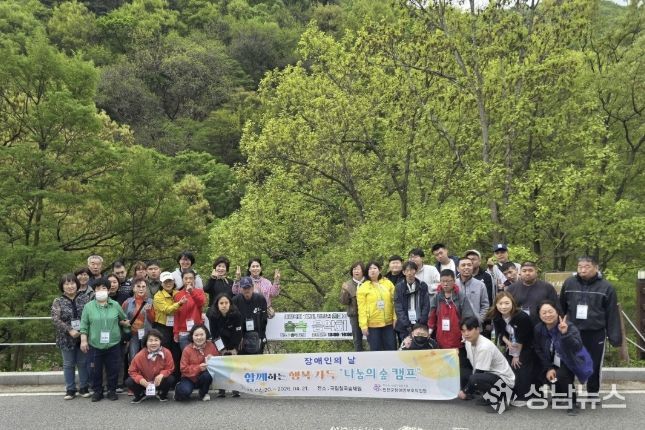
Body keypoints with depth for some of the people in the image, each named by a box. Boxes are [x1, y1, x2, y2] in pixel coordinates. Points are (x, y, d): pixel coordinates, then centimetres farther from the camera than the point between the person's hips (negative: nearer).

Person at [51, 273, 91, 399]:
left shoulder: (85, 298, 1)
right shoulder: (58, 301, 0)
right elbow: (55, 319, -8)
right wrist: (70, 330, -18)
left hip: (83, 337, 0)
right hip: (67, 339, 0)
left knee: (83, 363, 8)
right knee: (68, 364, 9)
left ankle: (84, 388, 20)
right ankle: (70, 389, 19)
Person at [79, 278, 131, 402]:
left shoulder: (115, 305, 4)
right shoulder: (88, 306, 0)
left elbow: (123, 319, 18)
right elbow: (84, 325, -1)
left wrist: (123, 323, 0)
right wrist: (83, 340, -6)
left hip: (113, 345, 1)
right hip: (94, 345, -1)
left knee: (113, 370, 8)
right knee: (95, 370, 7)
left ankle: (112, 391, 23)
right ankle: (97, 391, 24)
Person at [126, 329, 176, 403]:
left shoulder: (166, 353, -19)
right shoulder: (139, 355, -20)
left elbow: (170, 368, -11)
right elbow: (132, 371, -11)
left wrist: (162, 375, -32)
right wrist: (140, 379, -30)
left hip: (159, 381, 0)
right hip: (144, 382, 0)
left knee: (171, 379, -29)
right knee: (128, 382, -23)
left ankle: (162, 394, 7)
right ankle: (140, 394, 11)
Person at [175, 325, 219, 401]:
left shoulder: (211, 346, -5)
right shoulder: (187, 350, -12)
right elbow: (184, 369, -13)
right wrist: (198, 368, -27)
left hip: (204, 378, 2)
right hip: (190, 378, -2)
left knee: (207, 374, -34)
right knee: (185, 391, -32)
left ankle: (204, 394, -3)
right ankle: (179, 388, 8)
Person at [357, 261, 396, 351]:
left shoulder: (388, 283, 4)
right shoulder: (363, 287, -3)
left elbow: (394, 302, 4)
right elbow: (362, 308, -6)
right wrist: (363, 325, -12)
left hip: (389, 323, 2)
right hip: (372, 324, -2)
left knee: (391, 348, 9)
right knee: (376, 350, 6)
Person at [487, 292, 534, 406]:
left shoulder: (521, 317, -32)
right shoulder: (496, 317, -15)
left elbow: (521, 338, -24)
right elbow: (500, 333, 0)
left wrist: (517, 355, -15)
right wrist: (507, 342, -19)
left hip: (526, 347, -6)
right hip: (512, 347, 6)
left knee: (521, 370, -10)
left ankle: (523, 396, 3)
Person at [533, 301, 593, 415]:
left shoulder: (569, 327, -23)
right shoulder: (538, 329, -9)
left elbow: (577, 347, -39)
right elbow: (539, 351, -1)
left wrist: (565, 334, -54)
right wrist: (548, 368, -9)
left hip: (570, 361, -5)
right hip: (553, 363, 6)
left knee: (561, 375, -29)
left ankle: (571, 403, -5)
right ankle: (559, 394, 20)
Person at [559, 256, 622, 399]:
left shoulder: (606, 287, -6)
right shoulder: (569, 283, -1)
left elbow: (612, 314, -5)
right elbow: (561, 308, 6)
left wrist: (615, 336, -7)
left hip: (596, 334, -1)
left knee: (594, 365, 11)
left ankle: (593, 393, 28)